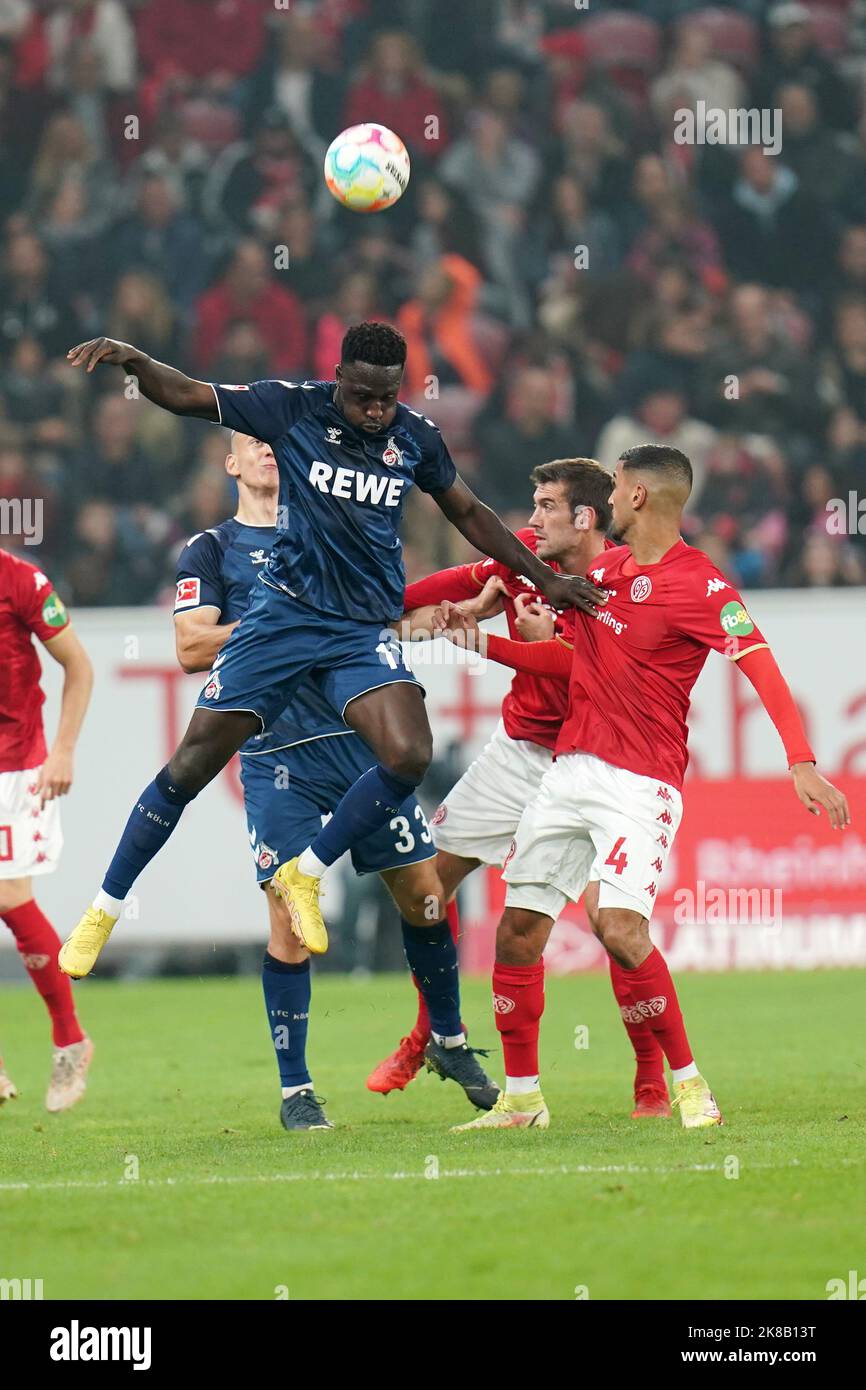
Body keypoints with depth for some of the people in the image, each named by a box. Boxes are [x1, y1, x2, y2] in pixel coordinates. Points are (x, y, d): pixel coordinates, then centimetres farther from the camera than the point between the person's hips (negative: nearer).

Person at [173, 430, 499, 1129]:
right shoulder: (210, 551, 7)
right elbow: (192, 649, -5)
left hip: (360, 737, 3)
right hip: (278, 754, -3)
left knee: (423, 894, 4)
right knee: (289, 920, -8)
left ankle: (447, 1040, 26)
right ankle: (295, 1090, 2)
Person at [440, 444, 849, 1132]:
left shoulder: (698, 585, -12)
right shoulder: (605, 567, 12)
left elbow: (763, 668, -20)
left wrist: (802, 764, -31)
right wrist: (483, 643, 23)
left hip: (641, 783, -7)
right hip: (571, 769, 7)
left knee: (619, 926, -24)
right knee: (517, 931, 3)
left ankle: (689, 1083, -9)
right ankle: (520, 1099, 15)